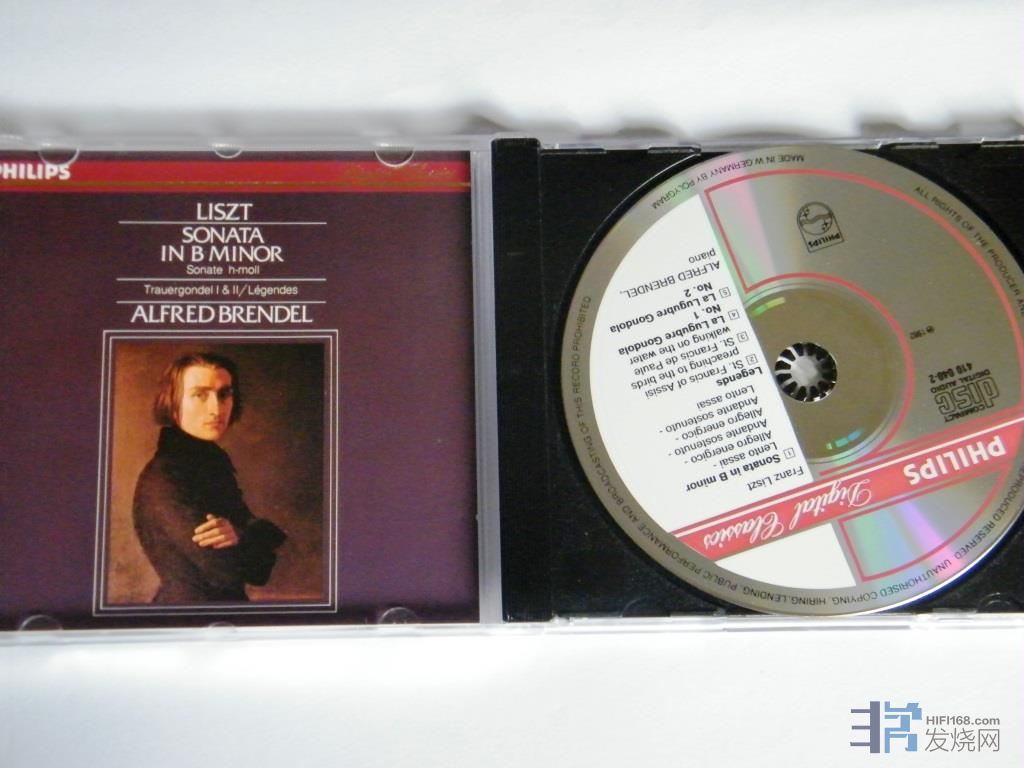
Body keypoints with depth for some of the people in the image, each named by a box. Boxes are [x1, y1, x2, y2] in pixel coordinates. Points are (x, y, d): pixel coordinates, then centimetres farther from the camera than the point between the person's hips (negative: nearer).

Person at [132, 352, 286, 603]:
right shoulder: (161, 480, -21)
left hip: (231, 600, 7)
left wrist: (240, 535, -23)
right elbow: (227, 571, -27)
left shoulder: (213, 462, 3)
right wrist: (255, 540, -10)